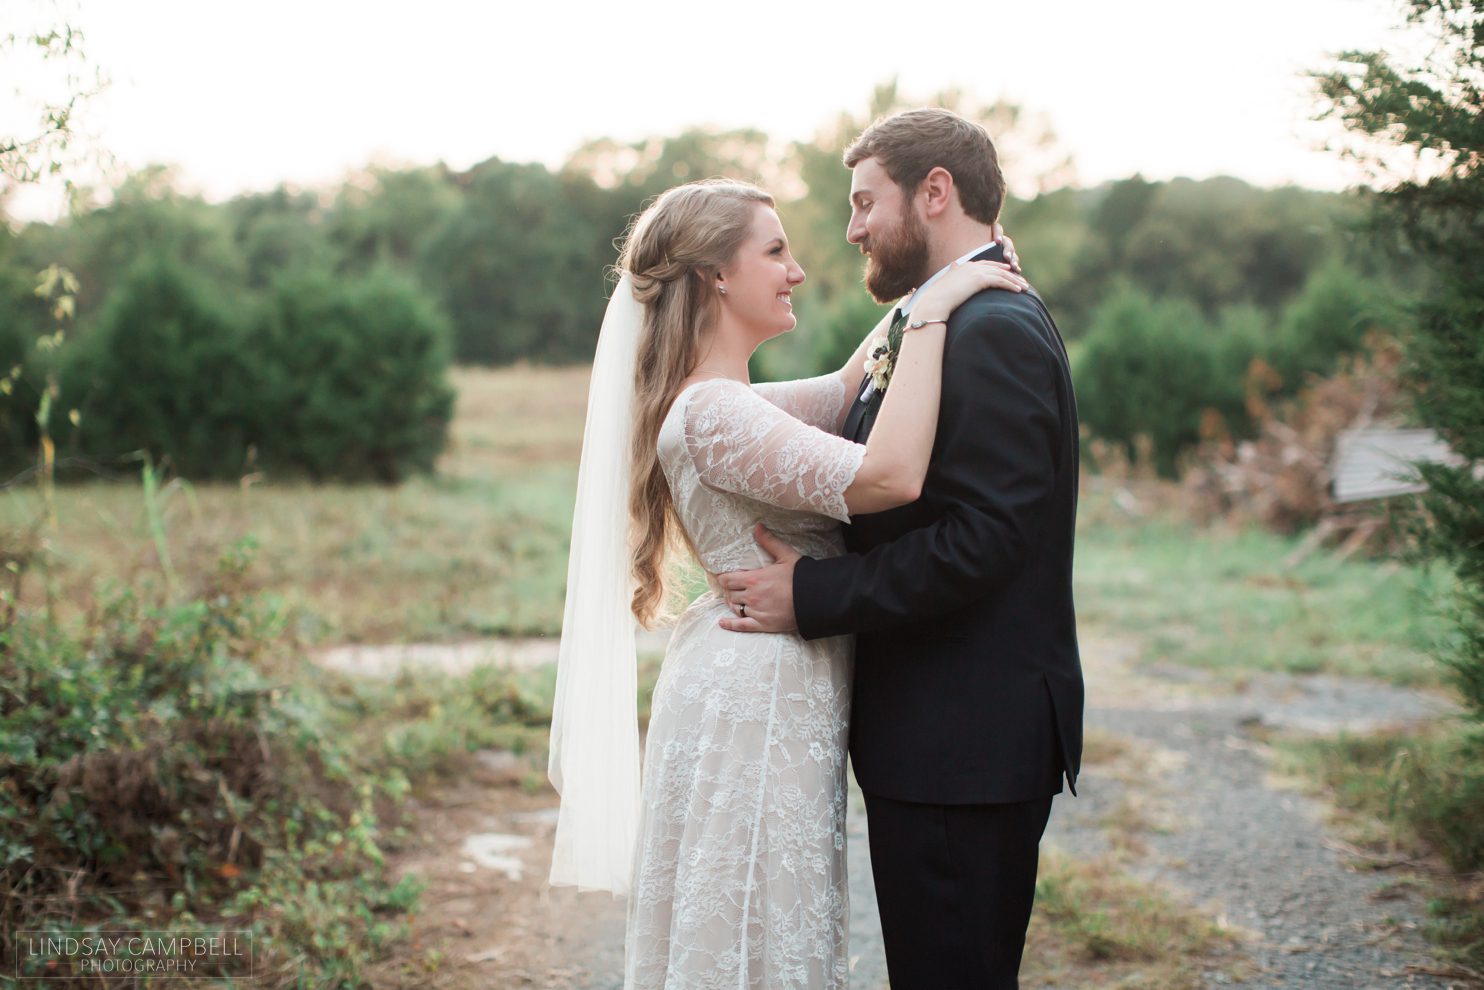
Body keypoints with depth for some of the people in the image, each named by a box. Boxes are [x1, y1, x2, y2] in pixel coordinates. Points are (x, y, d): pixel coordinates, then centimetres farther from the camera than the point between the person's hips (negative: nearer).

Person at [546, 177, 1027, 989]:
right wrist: (931, 313, -23)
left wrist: (935, 278, 12)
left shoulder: (722, 404, 10)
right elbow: (889, 476, -30)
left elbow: (845, 391, 21)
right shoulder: (712, 412, -20)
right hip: (758, 702, -10)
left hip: (764, 697, 10)